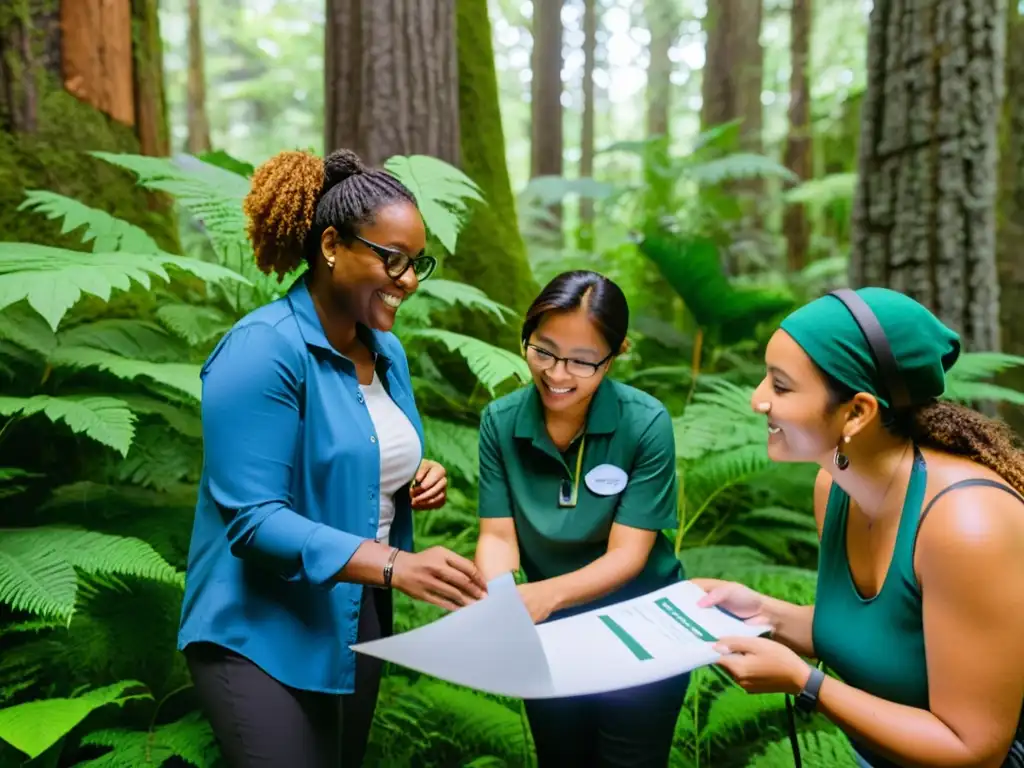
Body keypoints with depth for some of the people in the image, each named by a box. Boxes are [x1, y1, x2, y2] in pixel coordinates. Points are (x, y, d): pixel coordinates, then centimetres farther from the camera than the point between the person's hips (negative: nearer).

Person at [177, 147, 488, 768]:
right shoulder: (264, 349, -20)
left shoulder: (386, 349, 4)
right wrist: (392, 564, -34)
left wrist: (423, 483, -6)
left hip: (359, 619, 8)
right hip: (264, 635, -8)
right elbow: (253, 519, -25)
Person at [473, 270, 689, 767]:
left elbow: (626, 555, -24)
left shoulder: (646, 424, -23)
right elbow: (498, 535, -14)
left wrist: (545, 594, -41)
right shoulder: (500, 422, -14)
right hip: (551, 632, 3)